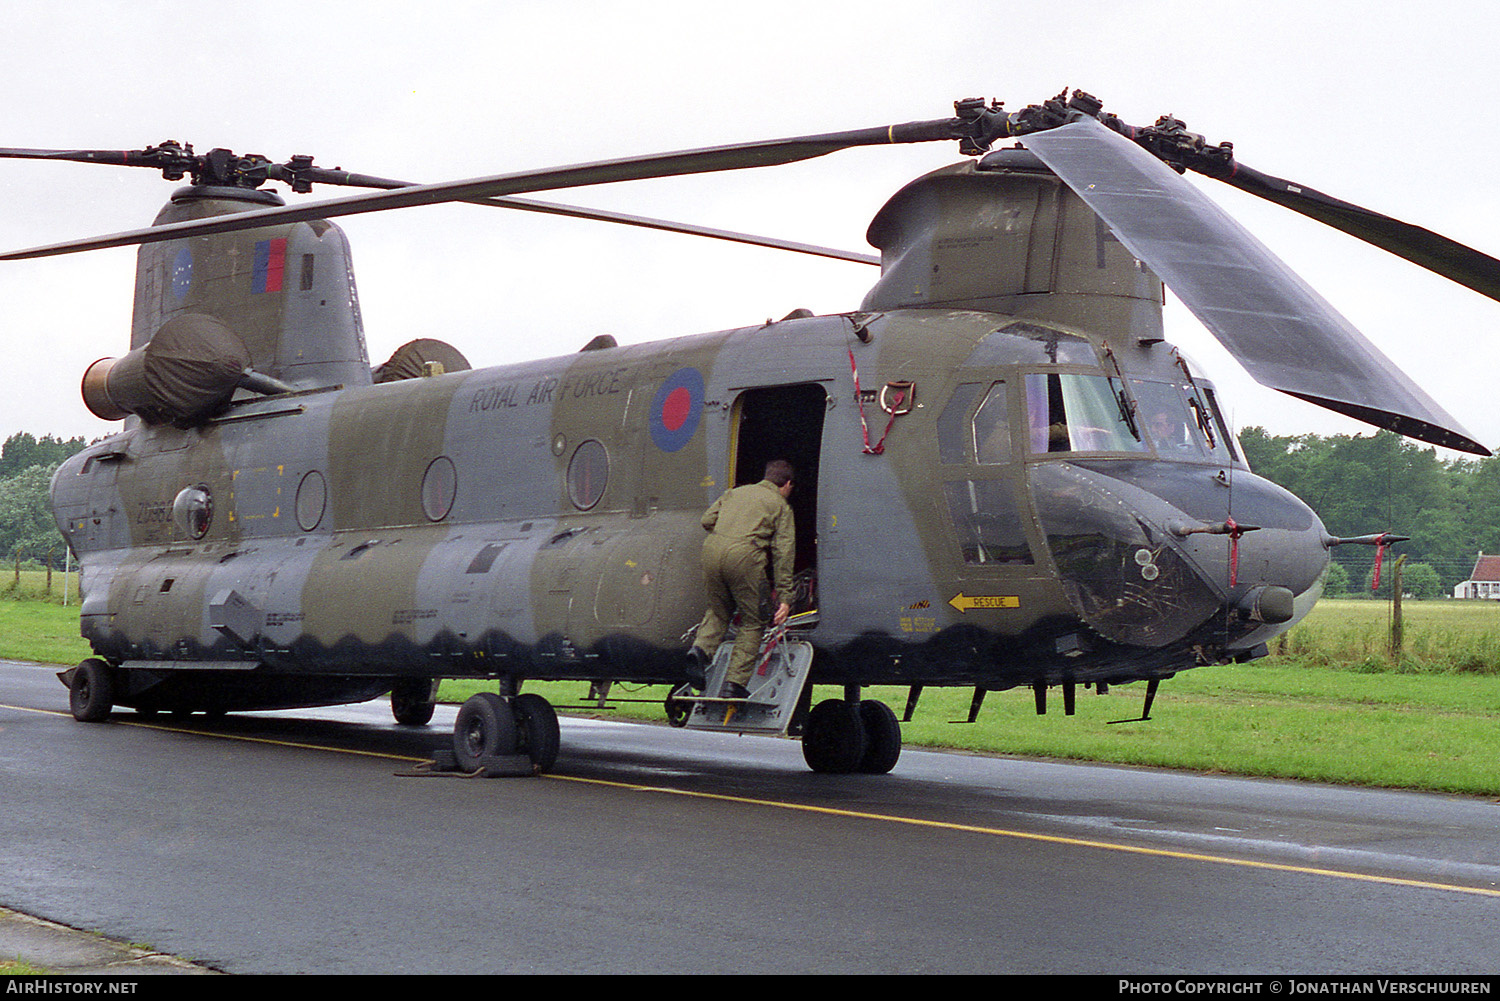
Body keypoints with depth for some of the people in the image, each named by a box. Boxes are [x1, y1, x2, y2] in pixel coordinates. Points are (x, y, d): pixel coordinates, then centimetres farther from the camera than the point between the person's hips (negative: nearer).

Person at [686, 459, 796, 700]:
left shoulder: (735, 493, 29)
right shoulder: (780, 506, 16)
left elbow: (707, 520, 19)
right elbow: (783, 553, 7)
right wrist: (784, 597, 4)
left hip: (713, 548, 4)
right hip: (744, 555, -4)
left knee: (719, 611, 26)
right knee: (753, 623, 8)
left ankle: (701, 648, -2)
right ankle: (733, 684, 1)